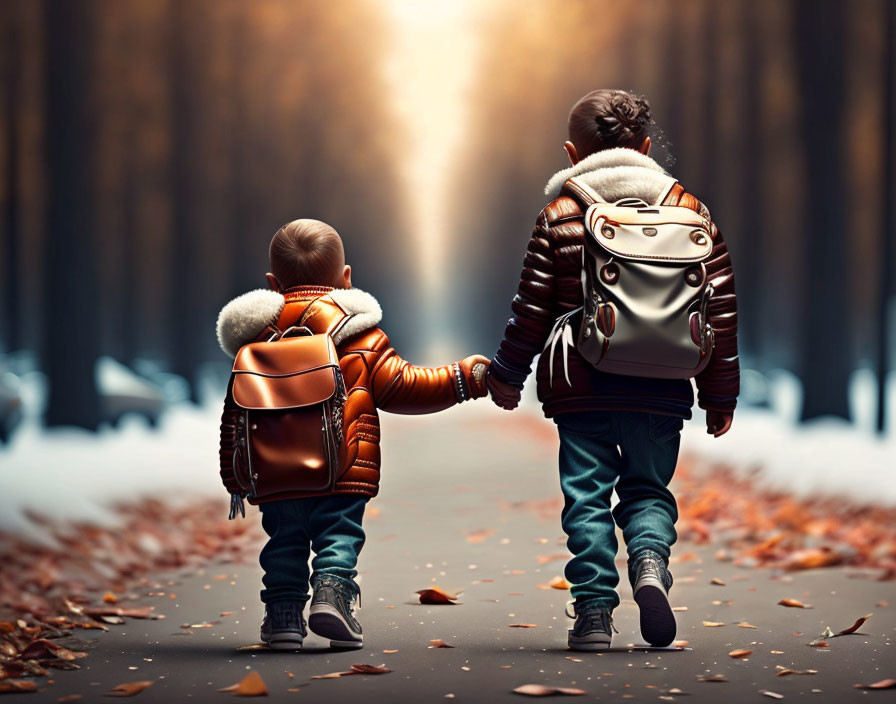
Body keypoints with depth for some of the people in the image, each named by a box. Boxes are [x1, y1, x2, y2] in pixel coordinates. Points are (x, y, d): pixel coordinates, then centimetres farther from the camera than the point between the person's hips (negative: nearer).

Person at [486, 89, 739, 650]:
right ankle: (650, 562, -14)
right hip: (660, 390, 2)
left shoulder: (561, 217, 0)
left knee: (587, 496, 6)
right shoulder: (688, 210, 4)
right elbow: (719, 306, 3)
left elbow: (533, 307, -1)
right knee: (648, 489, 14)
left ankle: (595, 610, 1)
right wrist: (720, 393, 10)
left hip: (580, 388, -1)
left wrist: (506, 374, 12)